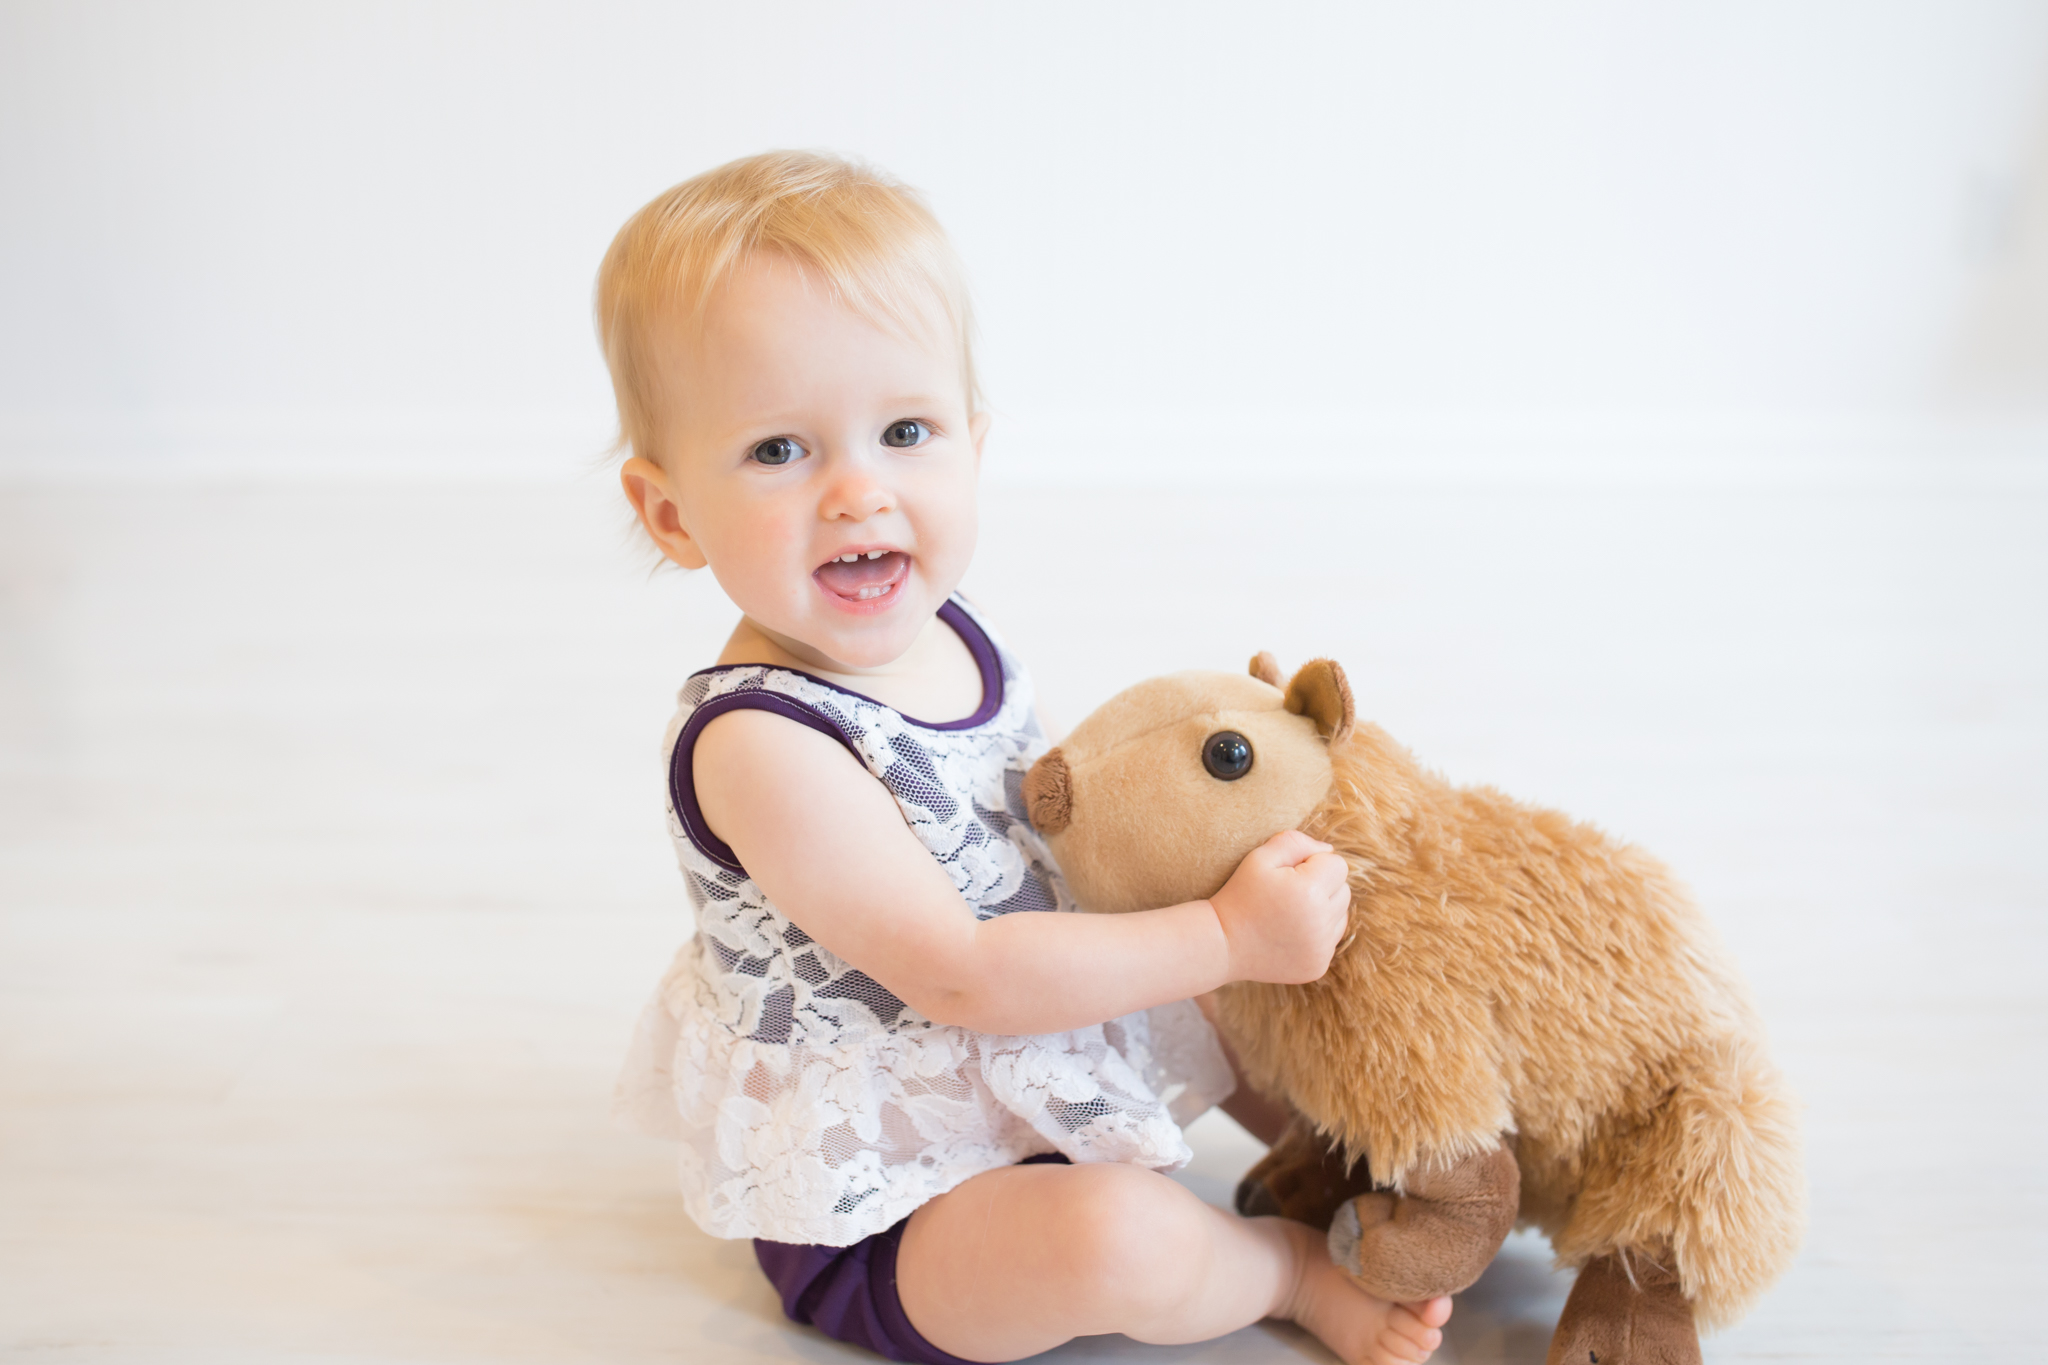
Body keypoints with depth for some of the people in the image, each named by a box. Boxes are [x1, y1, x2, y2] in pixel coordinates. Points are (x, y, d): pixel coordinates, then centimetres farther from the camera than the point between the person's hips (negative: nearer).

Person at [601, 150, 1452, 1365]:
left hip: (1028, 1075, 9)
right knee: (1116, 1238, -30)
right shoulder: (762, 745, -30)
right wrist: (1227, 935, -25)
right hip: (882, 1208, -9)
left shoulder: (948, 632, -4)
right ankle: (1297, 1262, -2)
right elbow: (961, 976, -29)